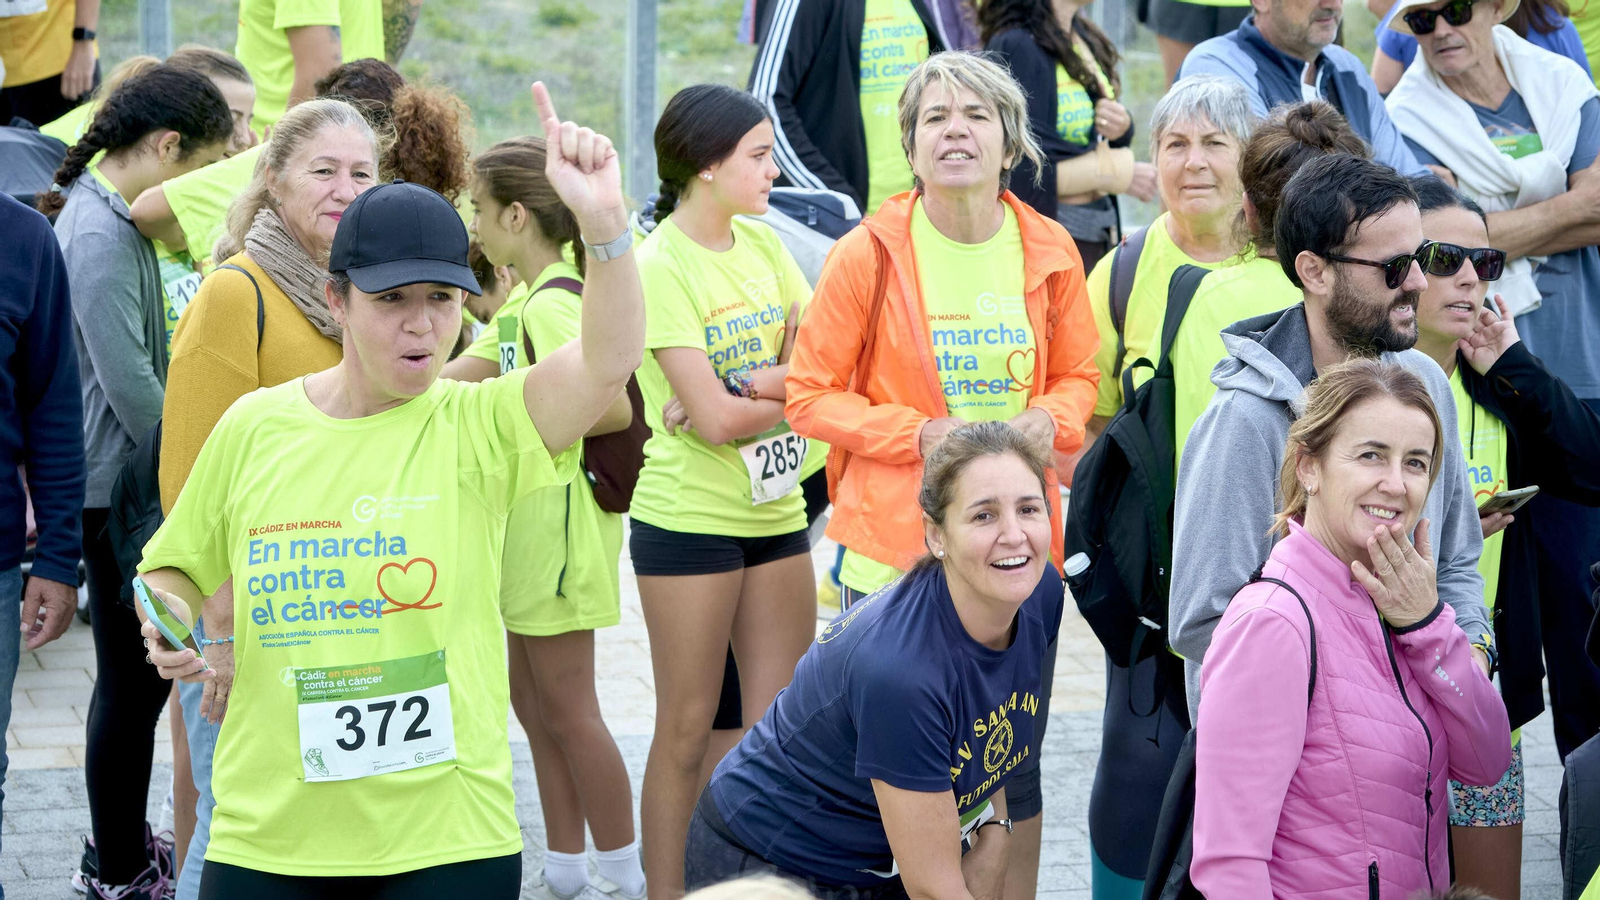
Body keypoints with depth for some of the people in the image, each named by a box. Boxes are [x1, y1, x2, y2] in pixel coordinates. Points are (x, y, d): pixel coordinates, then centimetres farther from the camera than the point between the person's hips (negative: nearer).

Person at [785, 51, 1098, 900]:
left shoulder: (1049, 252, 2)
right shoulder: (869, 253, -8)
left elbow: (1078, 377, 14)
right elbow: (810, 393, -4)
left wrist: (1047, 420, -9)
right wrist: (921, 433, -15)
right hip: (895, 539, -3)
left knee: (1014, 765, 11)